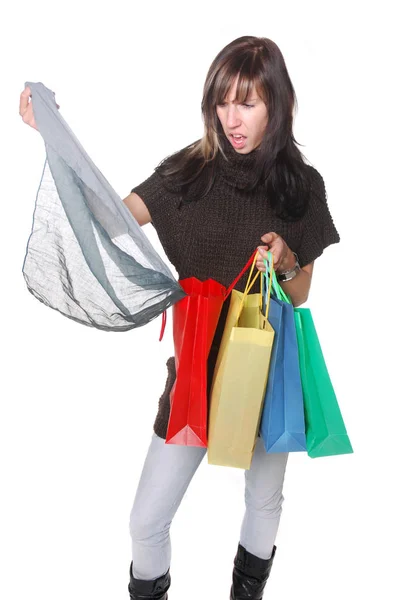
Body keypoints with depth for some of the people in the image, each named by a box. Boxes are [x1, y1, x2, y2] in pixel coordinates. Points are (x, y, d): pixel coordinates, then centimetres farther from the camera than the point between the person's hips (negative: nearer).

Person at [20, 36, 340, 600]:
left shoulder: (302, 185, -5)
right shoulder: (189, 170, -5)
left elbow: (300, 294, 0)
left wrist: (285, 260, -23)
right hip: (198, 364, 0)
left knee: (264, 500, 23)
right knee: (147, 521, 2)